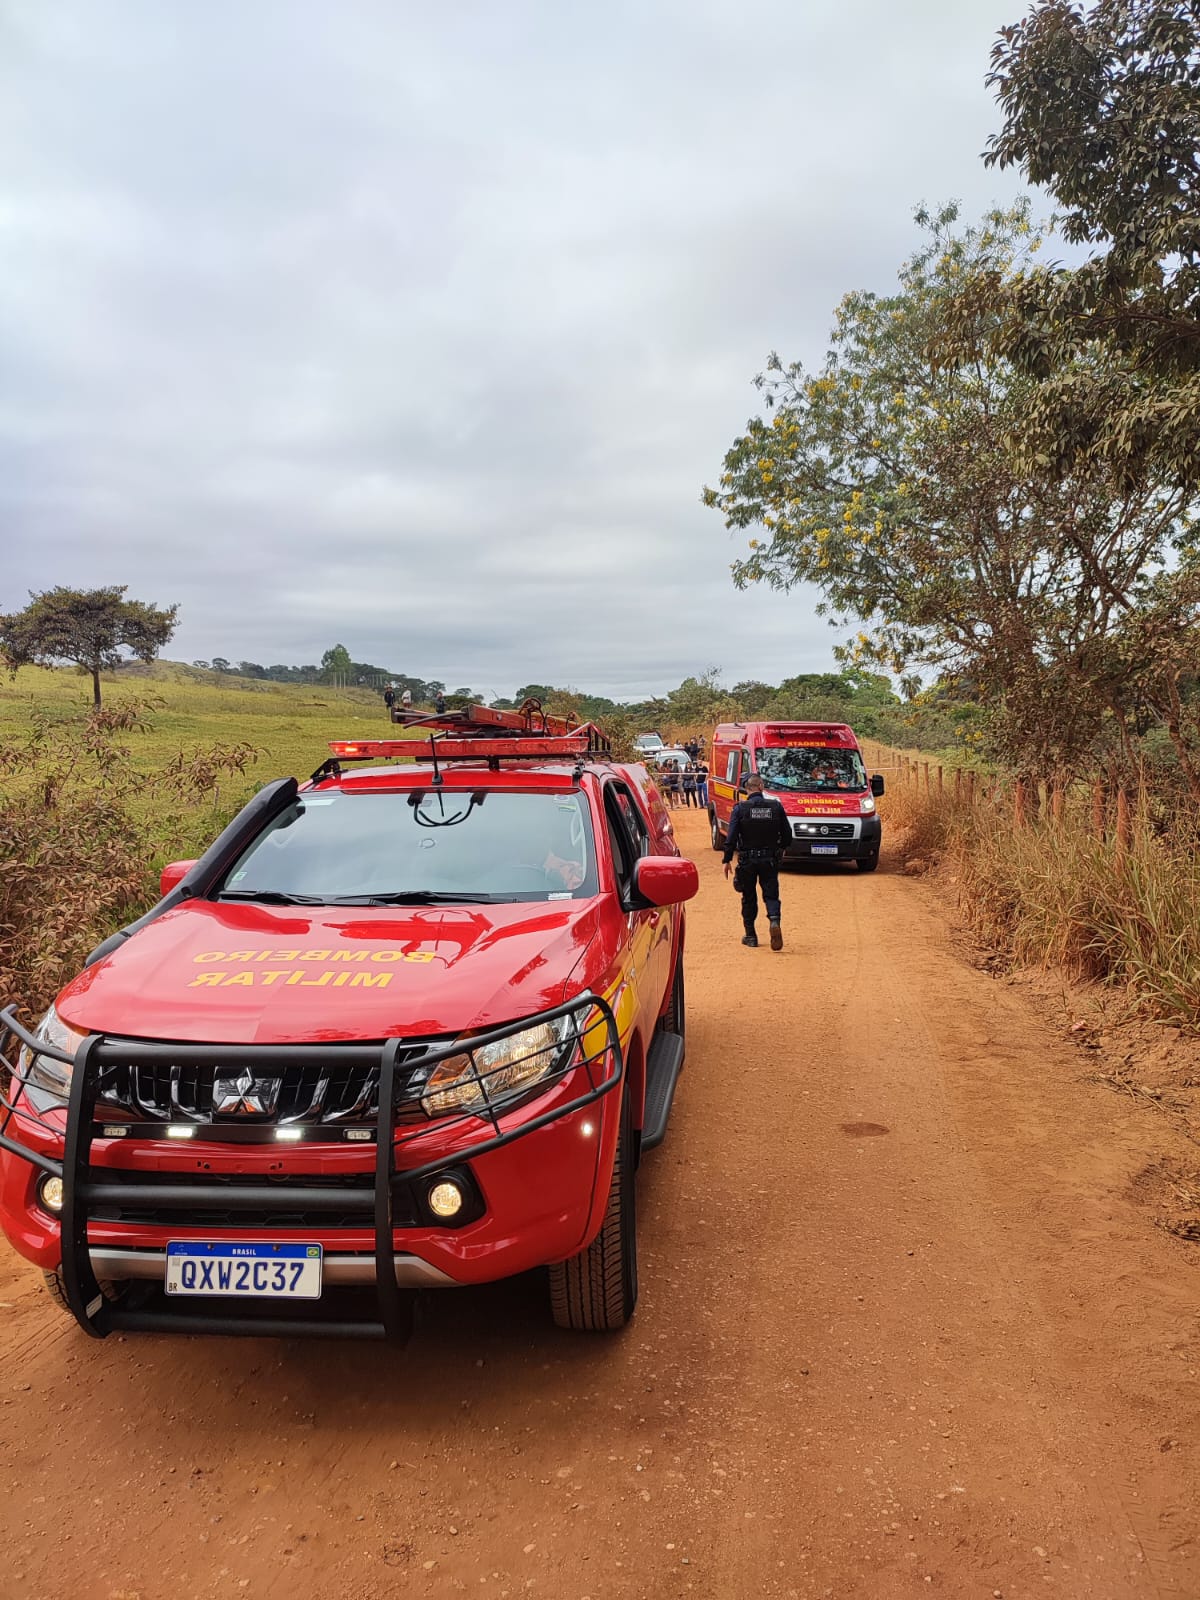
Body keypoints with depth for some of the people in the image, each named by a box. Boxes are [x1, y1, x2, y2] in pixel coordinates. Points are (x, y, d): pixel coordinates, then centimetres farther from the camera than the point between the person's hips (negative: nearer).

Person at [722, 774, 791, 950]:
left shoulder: (740, 808, -8)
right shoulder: (775, 806, -1)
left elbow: (731, 836, -11)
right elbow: (787, 834, 4)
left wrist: (727, 860, -4)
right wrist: (781, 848, 23)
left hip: (747, 860, -1)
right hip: (770, 860, 1)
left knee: (749, 898, 11)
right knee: (771, 894, 7)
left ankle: (750, 935, 17)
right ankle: (774, 921, -21)